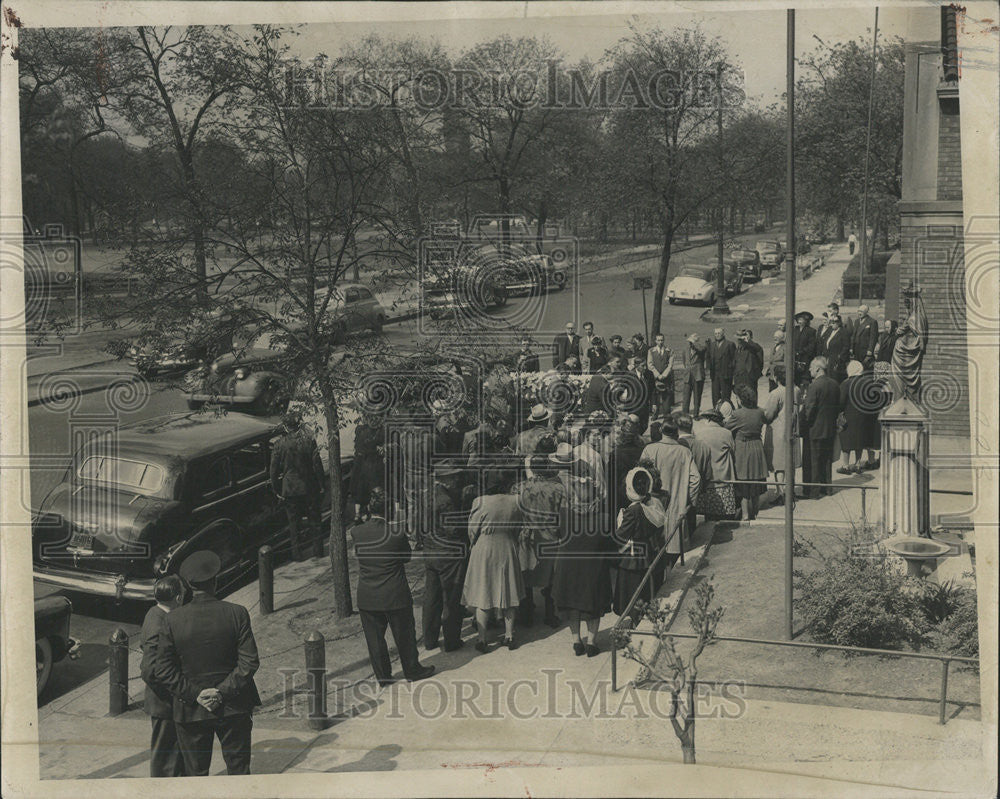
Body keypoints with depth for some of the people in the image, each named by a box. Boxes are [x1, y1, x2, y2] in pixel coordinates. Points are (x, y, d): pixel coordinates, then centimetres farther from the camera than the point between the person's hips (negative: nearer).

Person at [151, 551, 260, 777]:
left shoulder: (173, 619, -8)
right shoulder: (237, 613, -9)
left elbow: (162, 670, -9)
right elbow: (250, 662, -12)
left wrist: (194, 694, -8)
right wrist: (223, 691, -11)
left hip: (191, 710, 0)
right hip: (233, 708, 0)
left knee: (196, 773, 11)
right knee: (239, 770, 12)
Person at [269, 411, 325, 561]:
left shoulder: (280, 444, -12)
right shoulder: (309, 440, -13)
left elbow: (274, 469, -5)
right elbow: (317, 464, -8)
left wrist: (276, 489, 7)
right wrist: (321, 484, 4)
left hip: (289, 488, 0)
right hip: (309, 487, 0)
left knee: (293, 521, 12)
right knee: (313, 518, 18)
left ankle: (297, 551, 16)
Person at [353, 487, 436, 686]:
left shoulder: (356, 532, -11)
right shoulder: (396, 533, -18)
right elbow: (407, 556, -3)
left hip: (367, 598, 2)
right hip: (395, 595, -2)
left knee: (374, 638, 15)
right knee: (404, 635, 16)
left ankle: (382, 675, 27)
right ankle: (412, 670, 31)